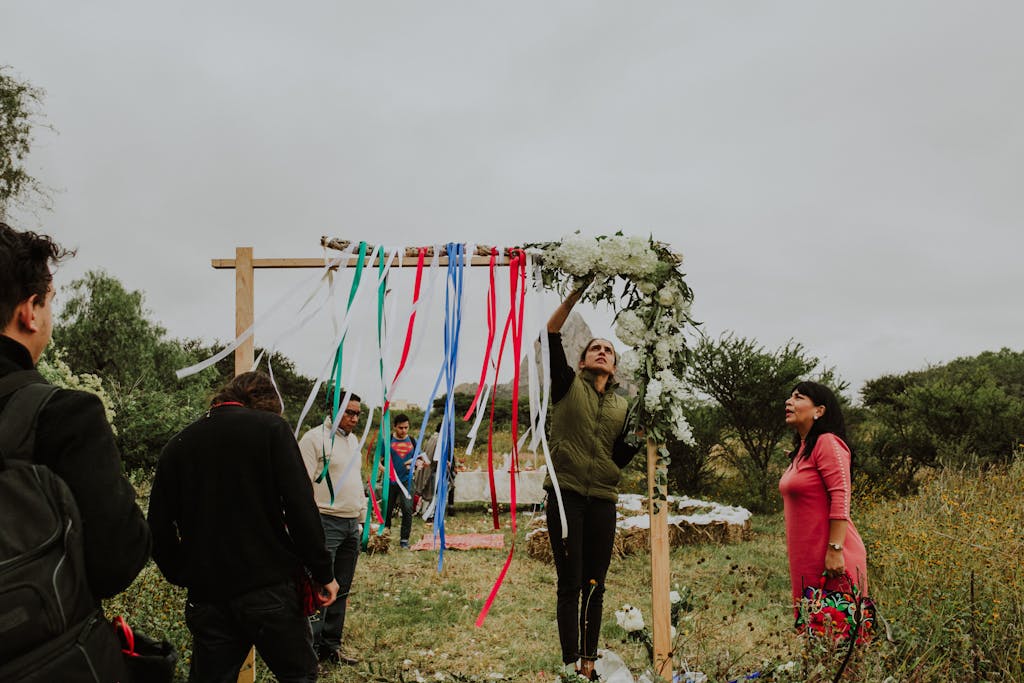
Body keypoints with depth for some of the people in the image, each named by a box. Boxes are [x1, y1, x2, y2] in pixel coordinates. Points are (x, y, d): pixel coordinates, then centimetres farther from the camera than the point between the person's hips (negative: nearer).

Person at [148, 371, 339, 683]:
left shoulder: (178, 444, 9)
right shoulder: (270, 428, -3)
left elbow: (159, 528, 10)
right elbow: (301, 507, -12)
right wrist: (322, 572, -6)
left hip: (206, 596, 4)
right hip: (269, 587, -4)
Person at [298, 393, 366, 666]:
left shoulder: (353, 440, 16)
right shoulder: (315, 438, -9)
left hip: (351, 524, 8)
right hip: (326, 523, -8)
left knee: (341, 590, 12)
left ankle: (331, 646, 23)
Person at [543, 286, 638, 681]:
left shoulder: (621, 406, 15)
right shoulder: (568, 386, 6)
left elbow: (621, 458, 10)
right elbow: (551, 334, -6)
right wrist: (577, 292, -12)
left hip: (603, 500, 4)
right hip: (566, 494, -3)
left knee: (594, 586, 8)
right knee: (570, 584, -4)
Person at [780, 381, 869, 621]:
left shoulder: (828, 443, -11)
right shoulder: (801, 449, 16)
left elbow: (841, 499, -19)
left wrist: (834, 550, -23)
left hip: (830, 558, -9)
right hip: (807, 558, 9)